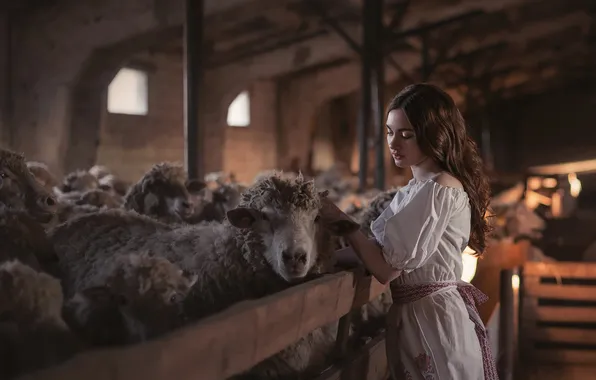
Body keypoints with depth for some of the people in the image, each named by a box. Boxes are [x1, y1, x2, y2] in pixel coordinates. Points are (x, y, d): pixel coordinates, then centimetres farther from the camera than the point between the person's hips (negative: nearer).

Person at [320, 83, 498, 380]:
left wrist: (339, 219, -14)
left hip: (432, 320, -9)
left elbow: (387, 269, -21)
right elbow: (386, 253, 7)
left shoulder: (439, 190, -19)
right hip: (415, 315, 9)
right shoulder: (419, 188, 12)